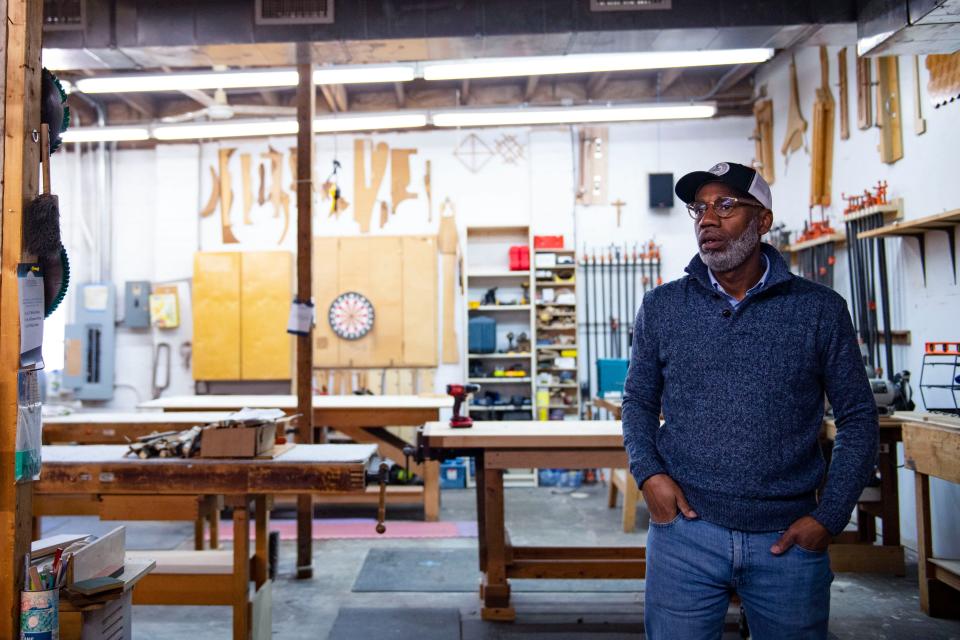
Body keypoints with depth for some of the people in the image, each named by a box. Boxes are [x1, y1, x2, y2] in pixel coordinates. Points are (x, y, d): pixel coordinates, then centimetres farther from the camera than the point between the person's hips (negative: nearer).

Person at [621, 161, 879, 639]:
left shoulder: (820, 309, -1)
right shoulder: (661, 307, 2)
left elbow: (857, 417, 3)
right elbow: (639, 400, 9)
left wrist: (830, 517, -3)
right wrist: (647, 472, -7)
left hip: (789, 538, 0)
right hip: (684, 528, 1)